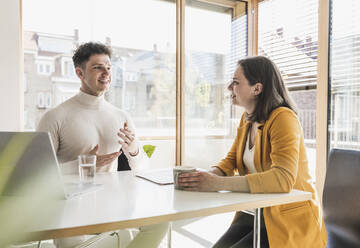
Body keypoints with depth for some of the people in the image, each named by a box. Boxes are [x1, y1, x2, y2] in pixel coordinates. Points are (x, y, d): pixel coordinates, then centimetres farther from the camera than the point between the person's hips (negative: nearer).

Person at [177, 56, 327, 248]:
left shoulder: (283, 118, -20)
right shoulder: (246, 119, 6)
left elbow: (283, 178, -32)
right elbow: (231, 160, 8)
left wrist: (218, 183, -38)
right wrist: (209, 175, -16)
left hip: (289, 220, -6)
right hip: (255, 211, 7)